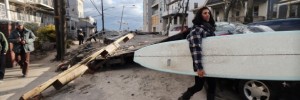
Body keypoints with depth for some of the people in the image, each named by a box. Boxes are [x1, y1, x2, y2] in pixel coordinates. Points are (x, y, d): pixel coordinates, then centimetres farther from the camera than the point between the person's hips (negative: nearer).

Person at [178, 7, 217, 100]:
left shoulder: (210, 28, 10)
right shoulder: (197, 29, -17)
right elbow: (196, 49, -27)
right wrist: (199, 67, -30)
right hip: (201, 65, -8)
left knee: (212, 85, 13)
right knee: (199, 85, 6)